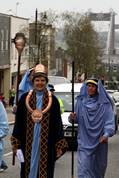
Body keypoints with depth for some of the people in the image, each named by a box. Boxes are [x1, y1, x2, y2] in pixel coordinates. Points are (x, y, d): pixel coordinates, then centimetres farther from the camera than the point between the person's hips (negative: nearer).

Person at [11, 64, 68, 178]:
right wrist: (15, 143, 3)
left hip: (46, 144, -1)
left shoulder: (52, 100, 3)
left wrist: (59, 146, 0)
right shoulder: (25, 98, 5)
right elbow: (18, 122, 7)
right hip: (28, 142, 1)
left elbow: (58, 124, 3)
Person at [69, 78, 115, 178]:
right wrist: (72, 117, -16)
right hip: (84, 140, 1)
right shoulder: (81, 101, 4)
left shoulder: (104, 103, -3)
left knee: (98, 166, 10)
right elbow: (77, 119, 7)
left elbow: (110, 120, -9)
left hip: (99, 140, 0)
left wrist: (107, 134, -23)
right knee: (84, 166, -9)